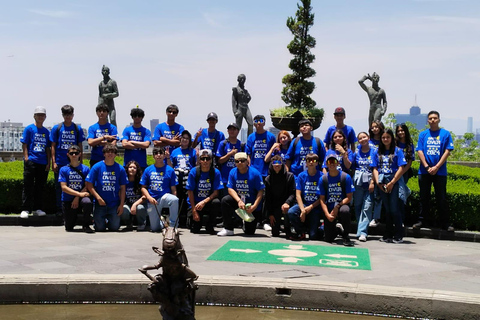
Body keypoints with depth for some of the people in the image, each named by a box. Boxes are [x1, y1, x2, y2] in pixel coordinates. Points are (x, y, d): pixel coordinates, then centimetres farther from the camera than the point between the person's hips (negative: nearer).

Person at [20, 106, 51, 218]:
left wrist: (48, 162, 8)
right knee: (28, 186, -4)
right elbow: (24, 145, -1)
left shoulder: (46, 131, 12)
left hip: (43, 163, 4)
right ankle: (25, 209, -1)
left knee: (40, 187, 8)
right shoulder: (29, 129, 1)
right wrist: (26, 158, -11)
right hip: (31, 162, -4)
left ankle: (37, 209, 16)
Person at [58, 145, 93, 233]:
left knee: (87, 202, -38)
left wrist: (77, 198, -14)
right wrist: (80, 194, -16)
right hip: (67, 200, 1)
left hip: (81, 198, 0)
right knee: (69, 227, -2)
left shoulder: (85, 169, 2)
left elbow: (87, 186, -2)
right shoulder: (64, 169, 1)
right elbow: (63, 187, -7)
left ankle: (86, 225, -14)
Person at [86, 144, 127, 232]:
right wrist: (98, 198, -13)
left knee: (114, 228, -1)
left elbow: (122, 188, 4)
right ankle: (99, 220, 32)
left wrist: (121, 205, -2)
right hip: (100, 204, -1)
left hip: (114, 204, 1)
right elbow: (89, 184, -3)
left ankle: (108, 221, 31)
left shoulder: (120, 169, 2)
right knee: (100, 228, -2)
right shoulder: (97, 167, -2)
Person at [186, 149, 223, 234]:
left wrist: (204, 202, -25)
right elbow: (190, 192, -6)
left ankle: (210, 226, -10)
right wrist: (194, 211, -11)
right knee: (195, 230, -17)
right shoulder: (194, 172, -8)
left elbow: (216, 192, -10)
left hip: (209, 202, 1)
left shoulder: (216, 172, -7)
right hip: (195, 203, -1)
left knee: (216, 202, -35)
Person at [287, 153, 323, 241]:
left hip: (315, 207, -2)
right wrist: (302, 210, -19)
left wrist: (310, 207, -14)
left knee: (313, 236, -13)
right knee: (291, 212, -32)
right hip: (303, 204, 2)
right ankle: (300, 232, -4)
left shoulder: (321, 176, -3)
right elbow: (298, 195, -4)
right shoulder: (301, 176, 2)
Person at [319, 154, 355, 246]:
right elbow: (322, 199, 0)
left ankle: (345, 236, -18)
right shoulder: (323, 179, 1)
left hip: (342, 205, -2)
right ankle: (337, 227, 31)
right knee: (328, 239, -6)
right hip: (329, 210, 2)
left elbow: (349, 197, -5)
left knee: (345, 210, -41)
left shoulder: (346, 177, -4)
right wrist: (327, 214, -13)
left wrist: (337, 206, -18)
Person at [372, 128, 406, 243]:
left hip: (394, 183, -4)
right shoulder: (377, 152, 13)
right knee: (387, 210, 10)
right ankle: (388, 236, 16)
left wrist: (391, 183, -10)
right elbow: (375, 169, 10)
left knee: (394, 209, -7)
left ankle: (398, 236, 0)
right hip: (382, 185, 4)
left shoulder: (397, 151, 1)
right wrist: (378, 182, -4)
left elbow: (401, 169, -5)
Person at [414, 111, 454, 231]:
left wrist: (436, 167, -11)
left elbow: (447, 151, -4)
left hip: (440, 171, -2)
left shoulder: (445, 134, 2)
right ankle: (424, 220, 18)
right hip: (424, 171, 2)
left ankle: (445, 223, 8)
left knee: (441, 198, 1)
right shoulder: (423, 134, 7)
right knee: (424, 197, 8)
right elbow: (420, 151, 2)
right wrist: (427, 167, -9)